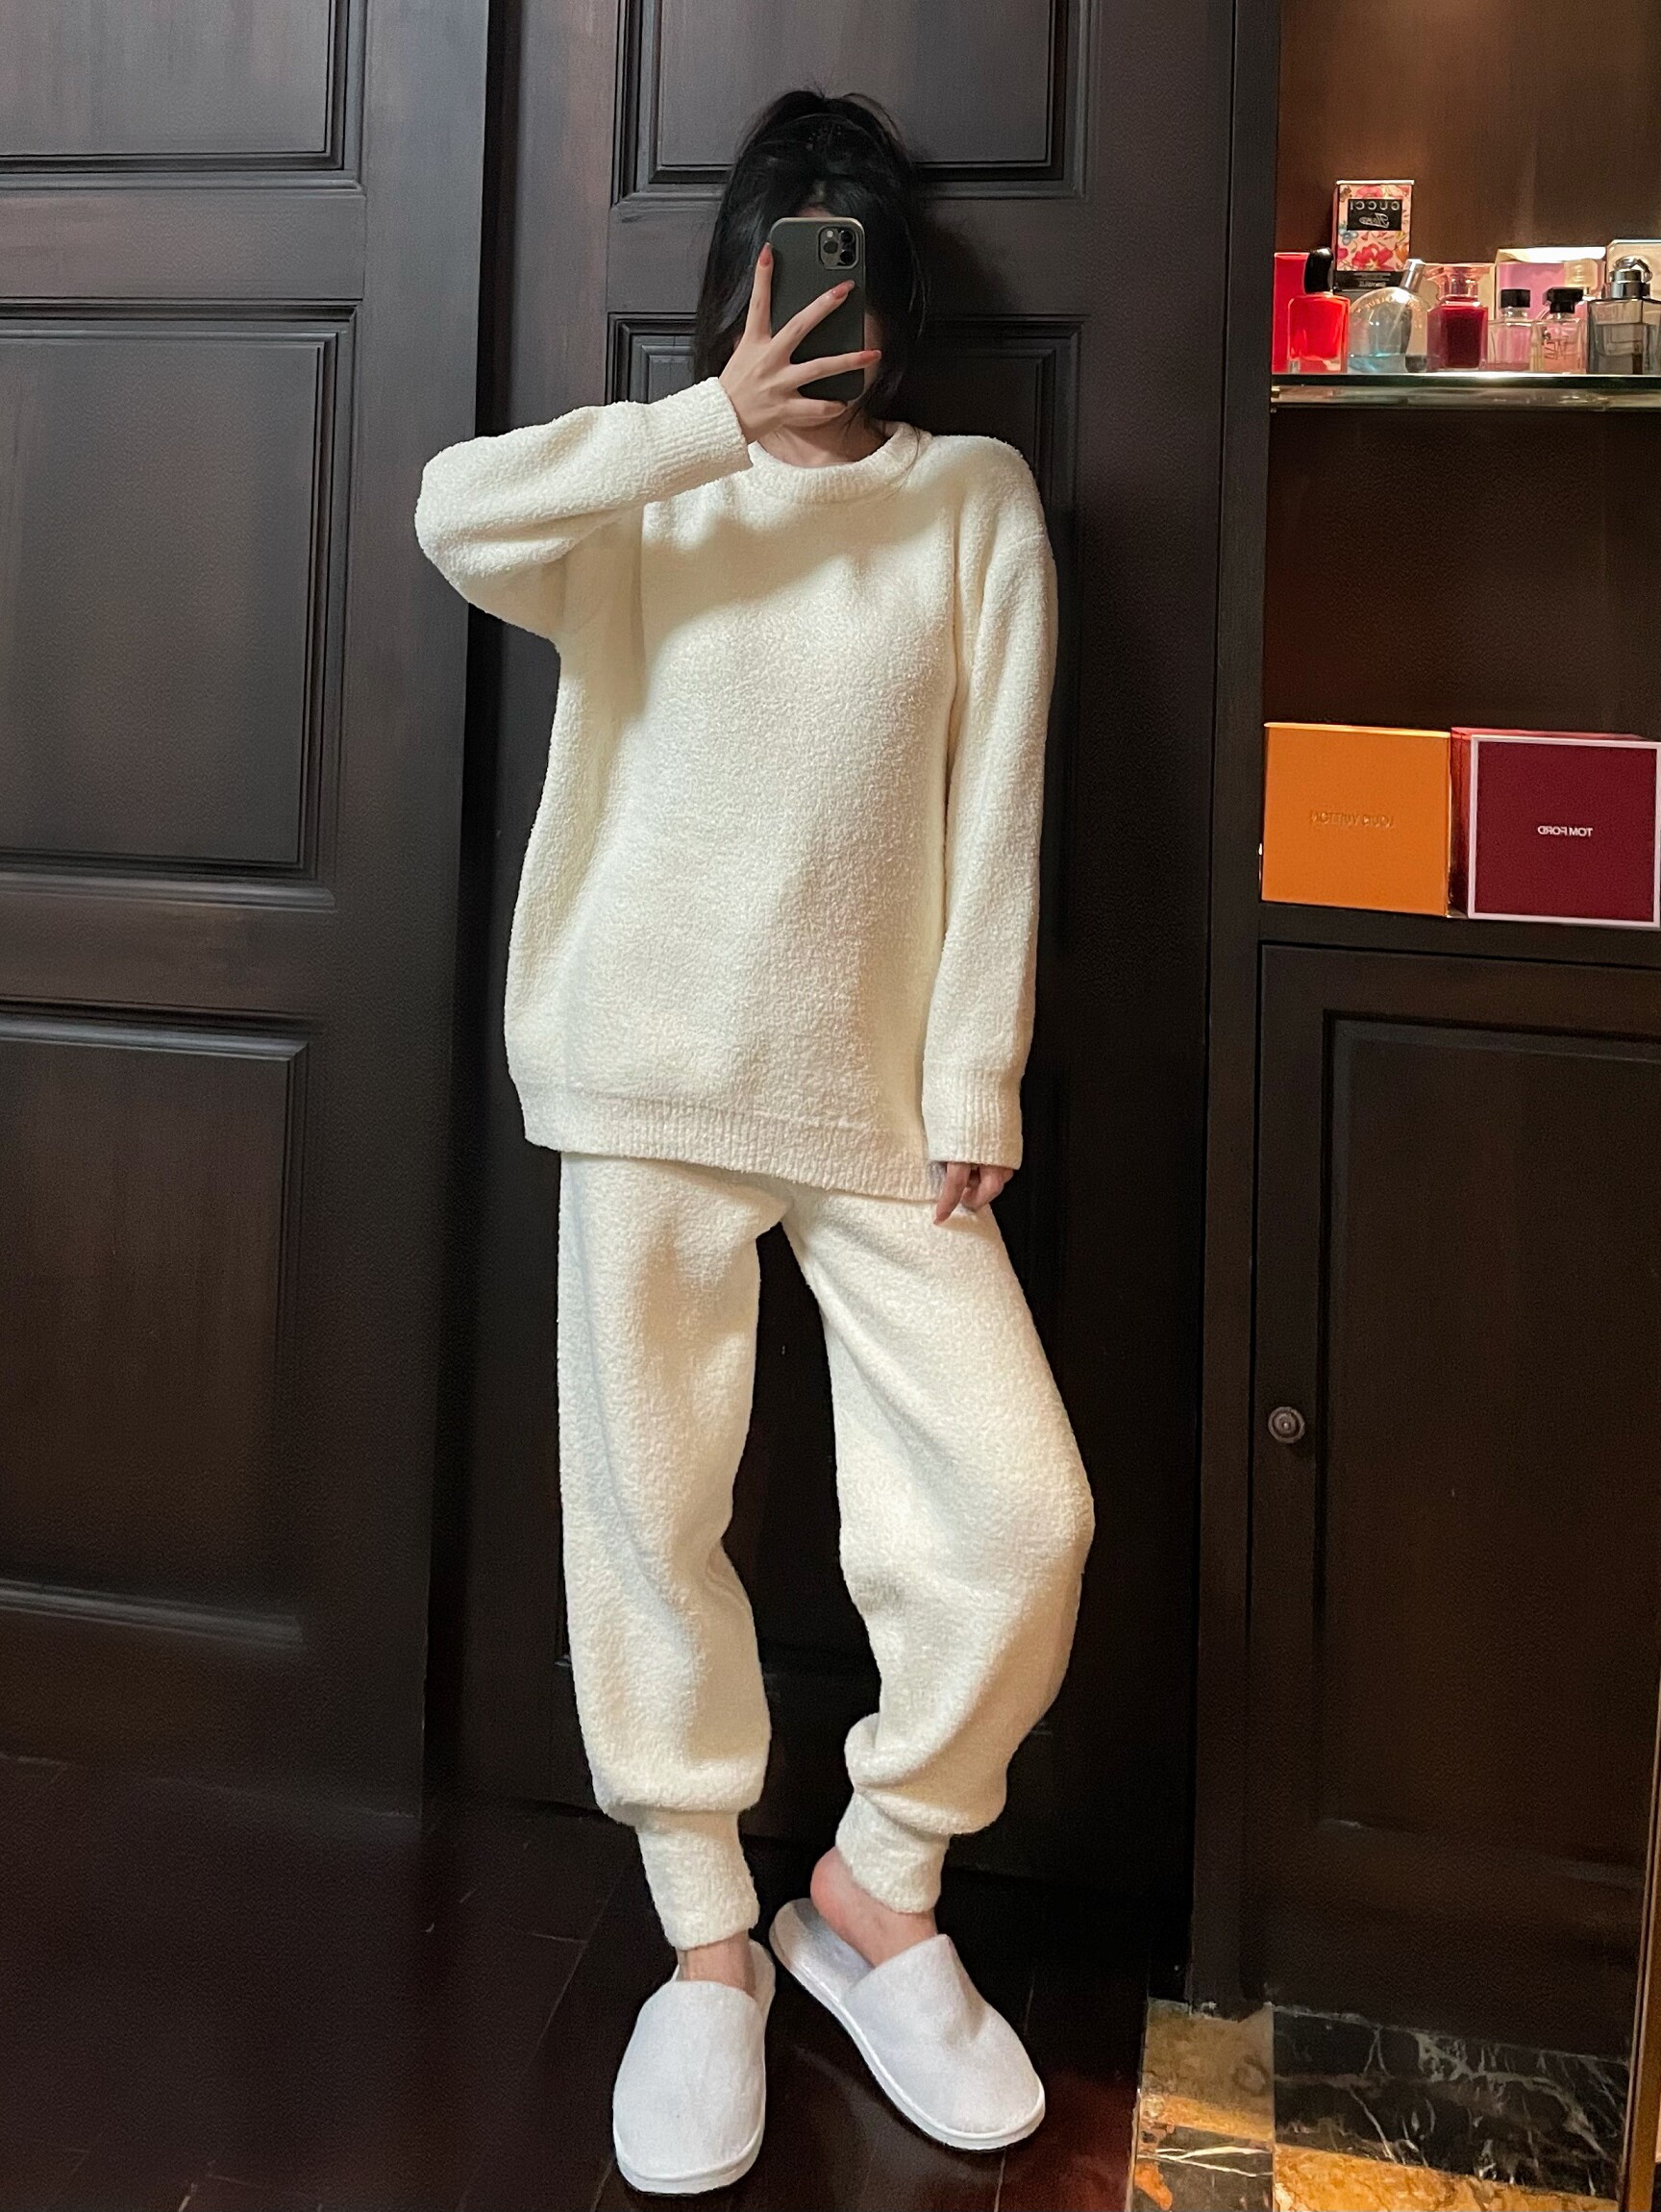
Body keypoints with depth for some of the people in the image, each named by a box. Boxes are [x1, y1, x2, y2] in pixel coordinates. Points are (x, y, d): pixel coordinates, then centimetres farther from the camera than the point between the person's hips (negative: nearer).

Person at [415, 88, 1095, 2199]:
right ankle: (708, 1943, 23)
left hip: (880, 1097, 0)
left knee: (1020, 1510, -7)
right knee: (649, 1519, 3)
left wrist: (975, 1096, -4)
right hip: (651, 1082, 0)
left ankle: (879, 1888, 18)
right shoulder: (657, 493, 10)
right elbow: (459, 515, -12)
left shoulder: (978, 501, 9)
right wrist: (717, 424, -15)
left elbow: (996, 816, 2)